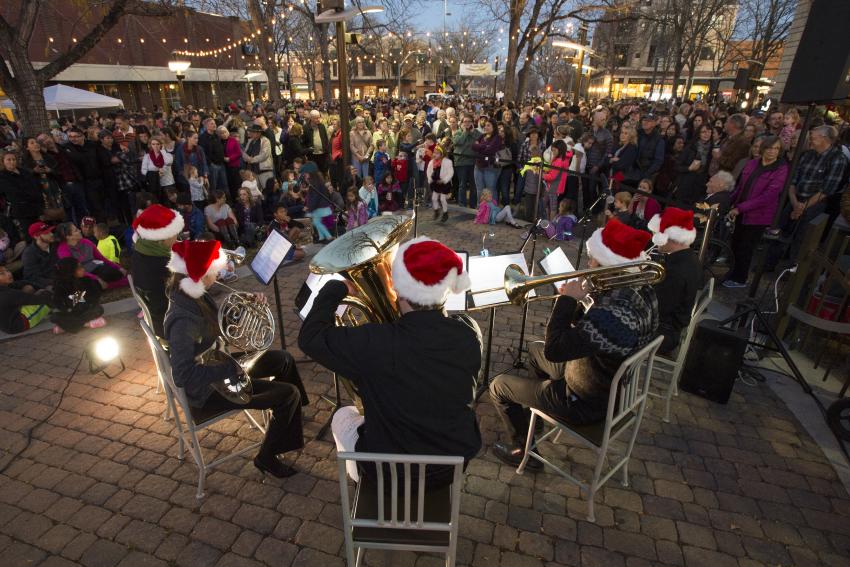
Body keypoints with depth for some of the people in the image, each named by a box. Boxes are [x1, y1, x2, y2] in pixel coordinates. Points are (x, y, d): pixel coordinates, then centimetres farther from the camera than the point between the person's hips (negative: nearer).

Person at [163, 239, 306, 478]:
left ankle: (289, 412, 36)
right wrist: (234, 368, -33)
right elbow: (183, 376, -36)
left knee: (283, 360, 15)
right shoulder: (183, 320, -34)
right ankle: (266, 458, 11)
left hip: (217, 366, 9)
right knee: (289, 394, -10)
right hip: (208, 391, -9)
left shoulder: (195, 296, -7)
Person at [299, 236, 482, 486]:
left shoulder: (377, 342, -33)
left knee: (343, 417, 24)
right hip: (458, 463, 4)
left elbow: (310, 337, -20)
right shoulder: (470, 332, -19)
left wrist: (337, 289, -7)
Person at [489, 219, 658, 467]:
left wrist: (568, 300, -29)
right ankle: (537, 407, 48)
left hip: (587, 403, -9)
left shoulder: (613, 316, -40)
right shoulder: (642, 291, -9)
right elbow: (587, 329, 2)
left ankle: (523, 451, 22)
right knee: (534, 349, 28)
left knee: (498, 386, 3)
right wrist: (579, 299, -14)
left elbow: (553, 349, -36)